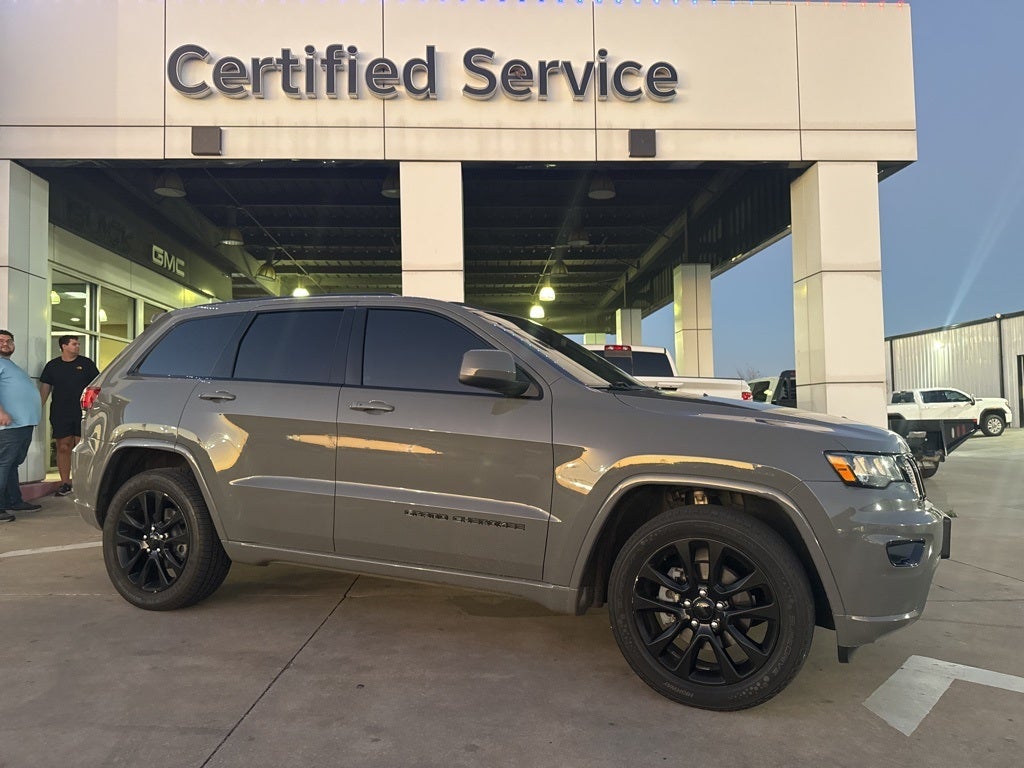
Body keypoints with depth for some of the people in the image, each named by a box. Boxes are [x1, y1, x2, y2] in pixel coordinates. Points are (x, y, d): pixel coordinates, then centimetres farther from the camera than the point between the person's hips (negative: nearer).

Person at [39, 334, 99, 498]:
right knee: (63, 448, 2)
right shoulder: (52, 366, 9)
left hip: (82, 413, -1)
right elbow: (45, 388, 10)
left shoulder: (86, 363, 6)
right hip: (60, 414, 1)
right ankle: (65, 483, 9)